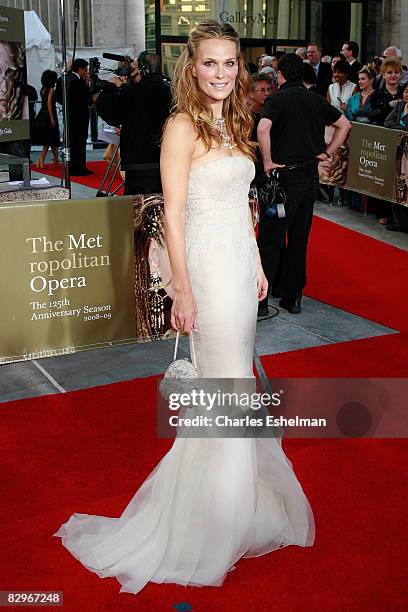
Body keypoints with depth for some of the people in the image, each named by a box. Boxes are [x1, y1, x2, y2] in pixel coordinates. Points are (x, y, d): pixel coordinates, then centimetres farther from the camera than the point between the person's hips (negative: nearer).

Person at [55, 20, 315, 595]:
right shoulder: (183, 126, -13)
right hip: (209, 267, -8)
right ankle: (213, 522, 18)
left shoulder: (234, 123, 12)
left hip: (241, 263, 8)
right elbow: (173, 216, -16)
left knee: (235, 380, 17)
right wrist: (183, 290, -18)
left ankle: (242, 499, 35)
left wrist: (257, 264, 16)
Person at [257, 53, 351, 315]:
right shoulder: (316, 99, 10)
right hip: (311, 177, 6)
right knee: (299, 239, 12)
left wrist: (268, 162, -16)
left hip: (285, 176, -5)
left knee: (270, 239, -1)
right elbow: (344, 124, 14)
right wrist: (327, 153, 11)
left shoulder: (278, 99, -7)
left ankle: (259, 300, 0)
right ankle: (293, 298, 18)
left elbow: (263, 129, -24)